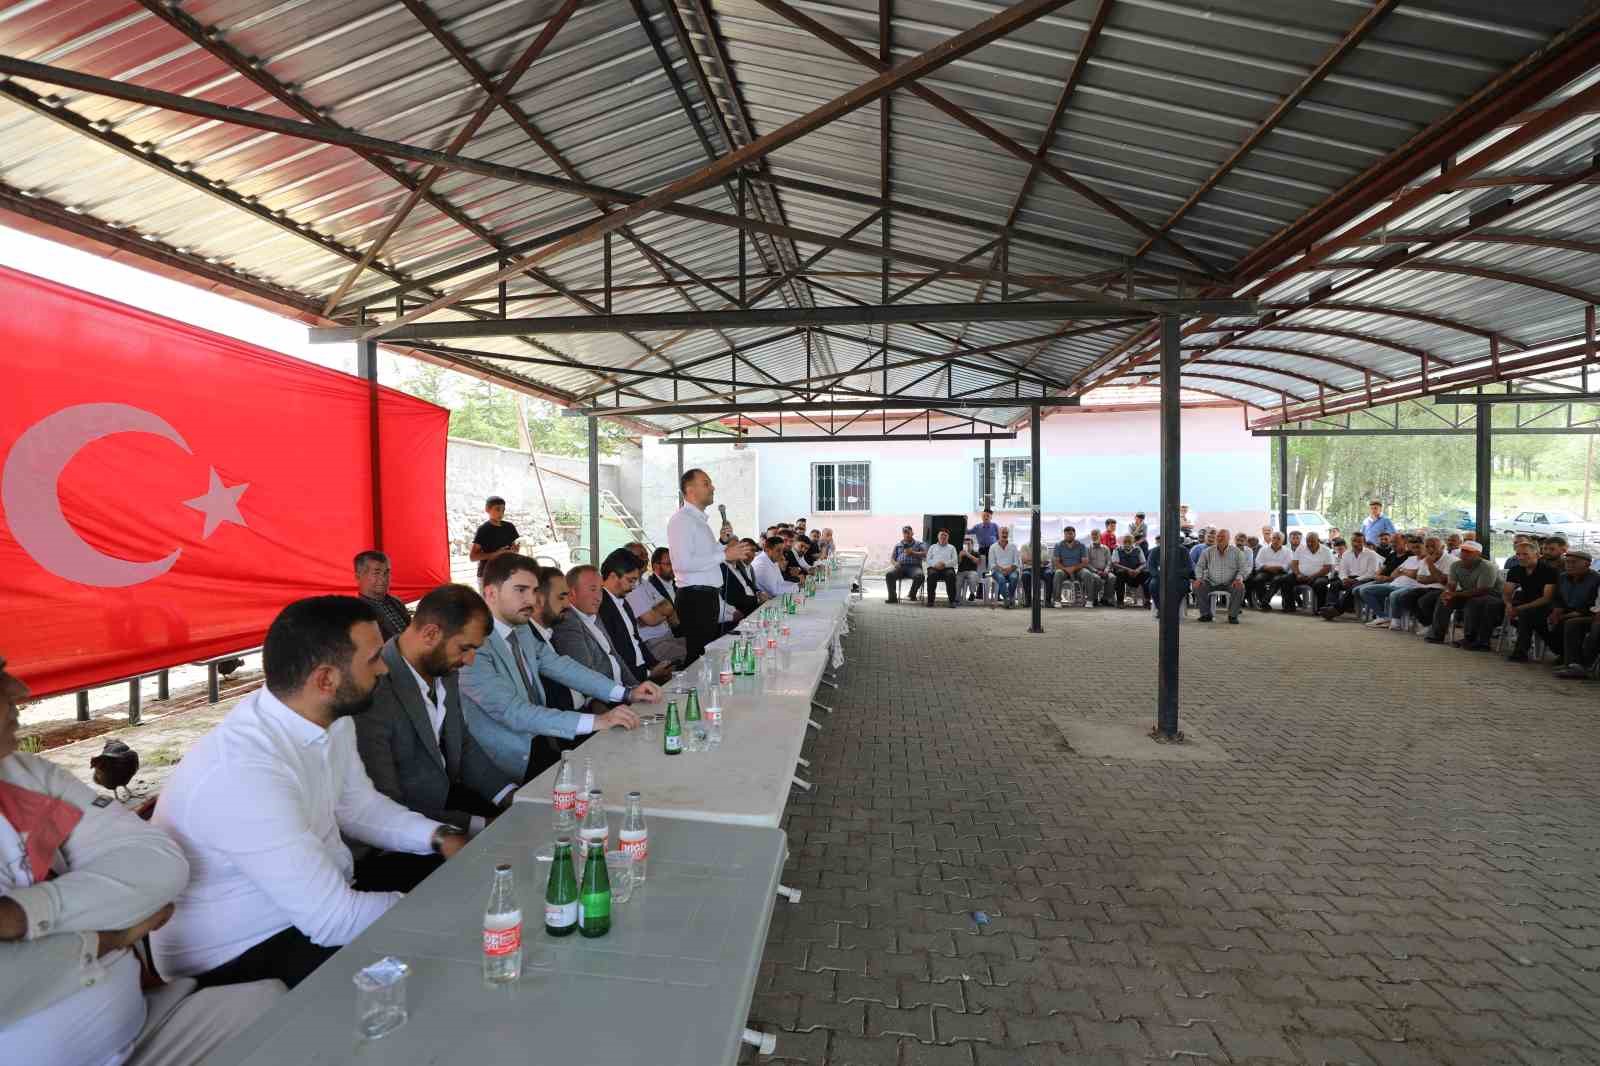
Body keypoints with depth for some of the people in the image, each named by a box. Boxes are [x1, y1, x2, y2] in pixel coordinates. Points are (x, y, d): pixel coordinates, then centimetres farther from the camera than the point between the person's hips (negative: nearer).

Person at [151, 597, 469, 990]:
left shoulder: (330, 718, -7)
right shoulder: (245, 772, -34)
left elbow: (359, 806, 9)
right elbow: (334, 921, -30)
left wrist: (441, 836, -7)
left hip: (315, 897, 8)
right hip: (236, 956, -8)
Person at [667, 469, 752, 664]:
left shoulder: (700, 520, 19)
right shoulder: (681, 520, -12)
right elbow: (683, 563, -24)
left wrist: (724, 542, 10)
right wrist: (725, 555, -21)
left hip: (710, 597, 10)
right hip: (695, 598, -10)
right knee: (698, 657, -7)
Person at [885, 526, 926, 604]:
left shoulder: (919, 544, 18)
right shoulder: (898, 545, 25)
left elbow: (925, 553, 1)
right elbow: (892, 558, 21)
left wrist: (913, 553, -10)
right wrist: (895, 563, -3)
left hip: (914, 566, -2)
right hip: (900, 566, 2)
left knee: (919, 575, -37)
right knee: (889, 574, -31)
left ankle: (912, 595, -14)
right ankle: (893, 597, -25)